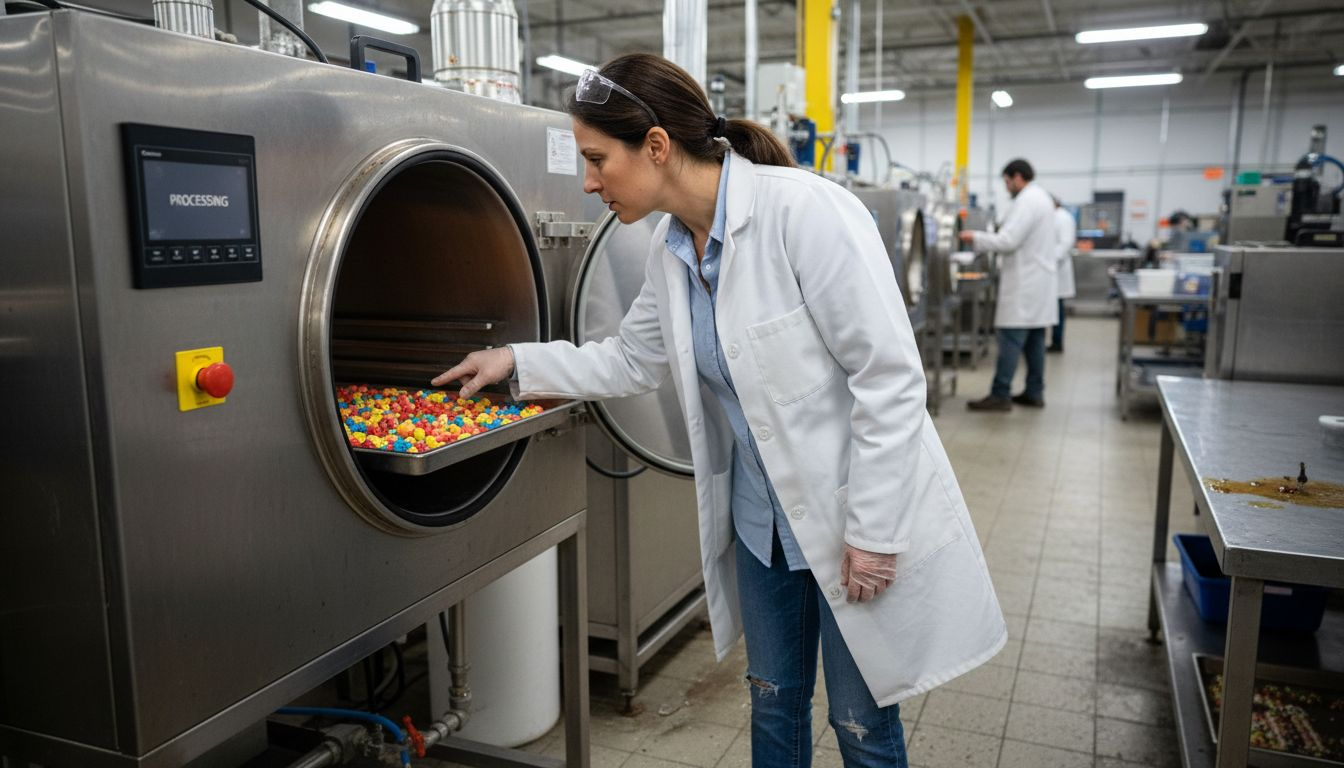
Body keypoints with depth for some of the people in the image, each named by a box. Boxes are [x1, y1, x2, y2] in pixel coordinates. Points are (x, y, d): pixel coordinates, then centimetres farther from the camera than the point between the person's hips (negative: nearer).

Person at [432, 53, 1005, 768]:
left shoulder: (805, 211, -24)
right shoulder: (669, 248, 0)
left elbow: (890, 376, -22)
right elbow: (632, 360, 15)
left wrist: (874, 532, -20)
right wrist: (518, 361, 9)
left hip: (856, 514, -6)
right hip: (761, 518, 7)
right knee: (774, 703, 22)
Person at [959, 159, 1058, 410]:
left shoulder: (1026, 201, -15)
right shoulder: (1041, 197, 17)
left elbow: (1008, 241, -19)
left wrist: (975, 238, -8)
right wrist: (984, 240, 18)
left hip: (1024, 285, -10)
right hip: (1038, 280, 10)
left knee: (1011, 339, -9)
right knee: (1034, 339, 11)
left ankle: (1000, 395, -7)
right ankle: (1035, 393, 15)